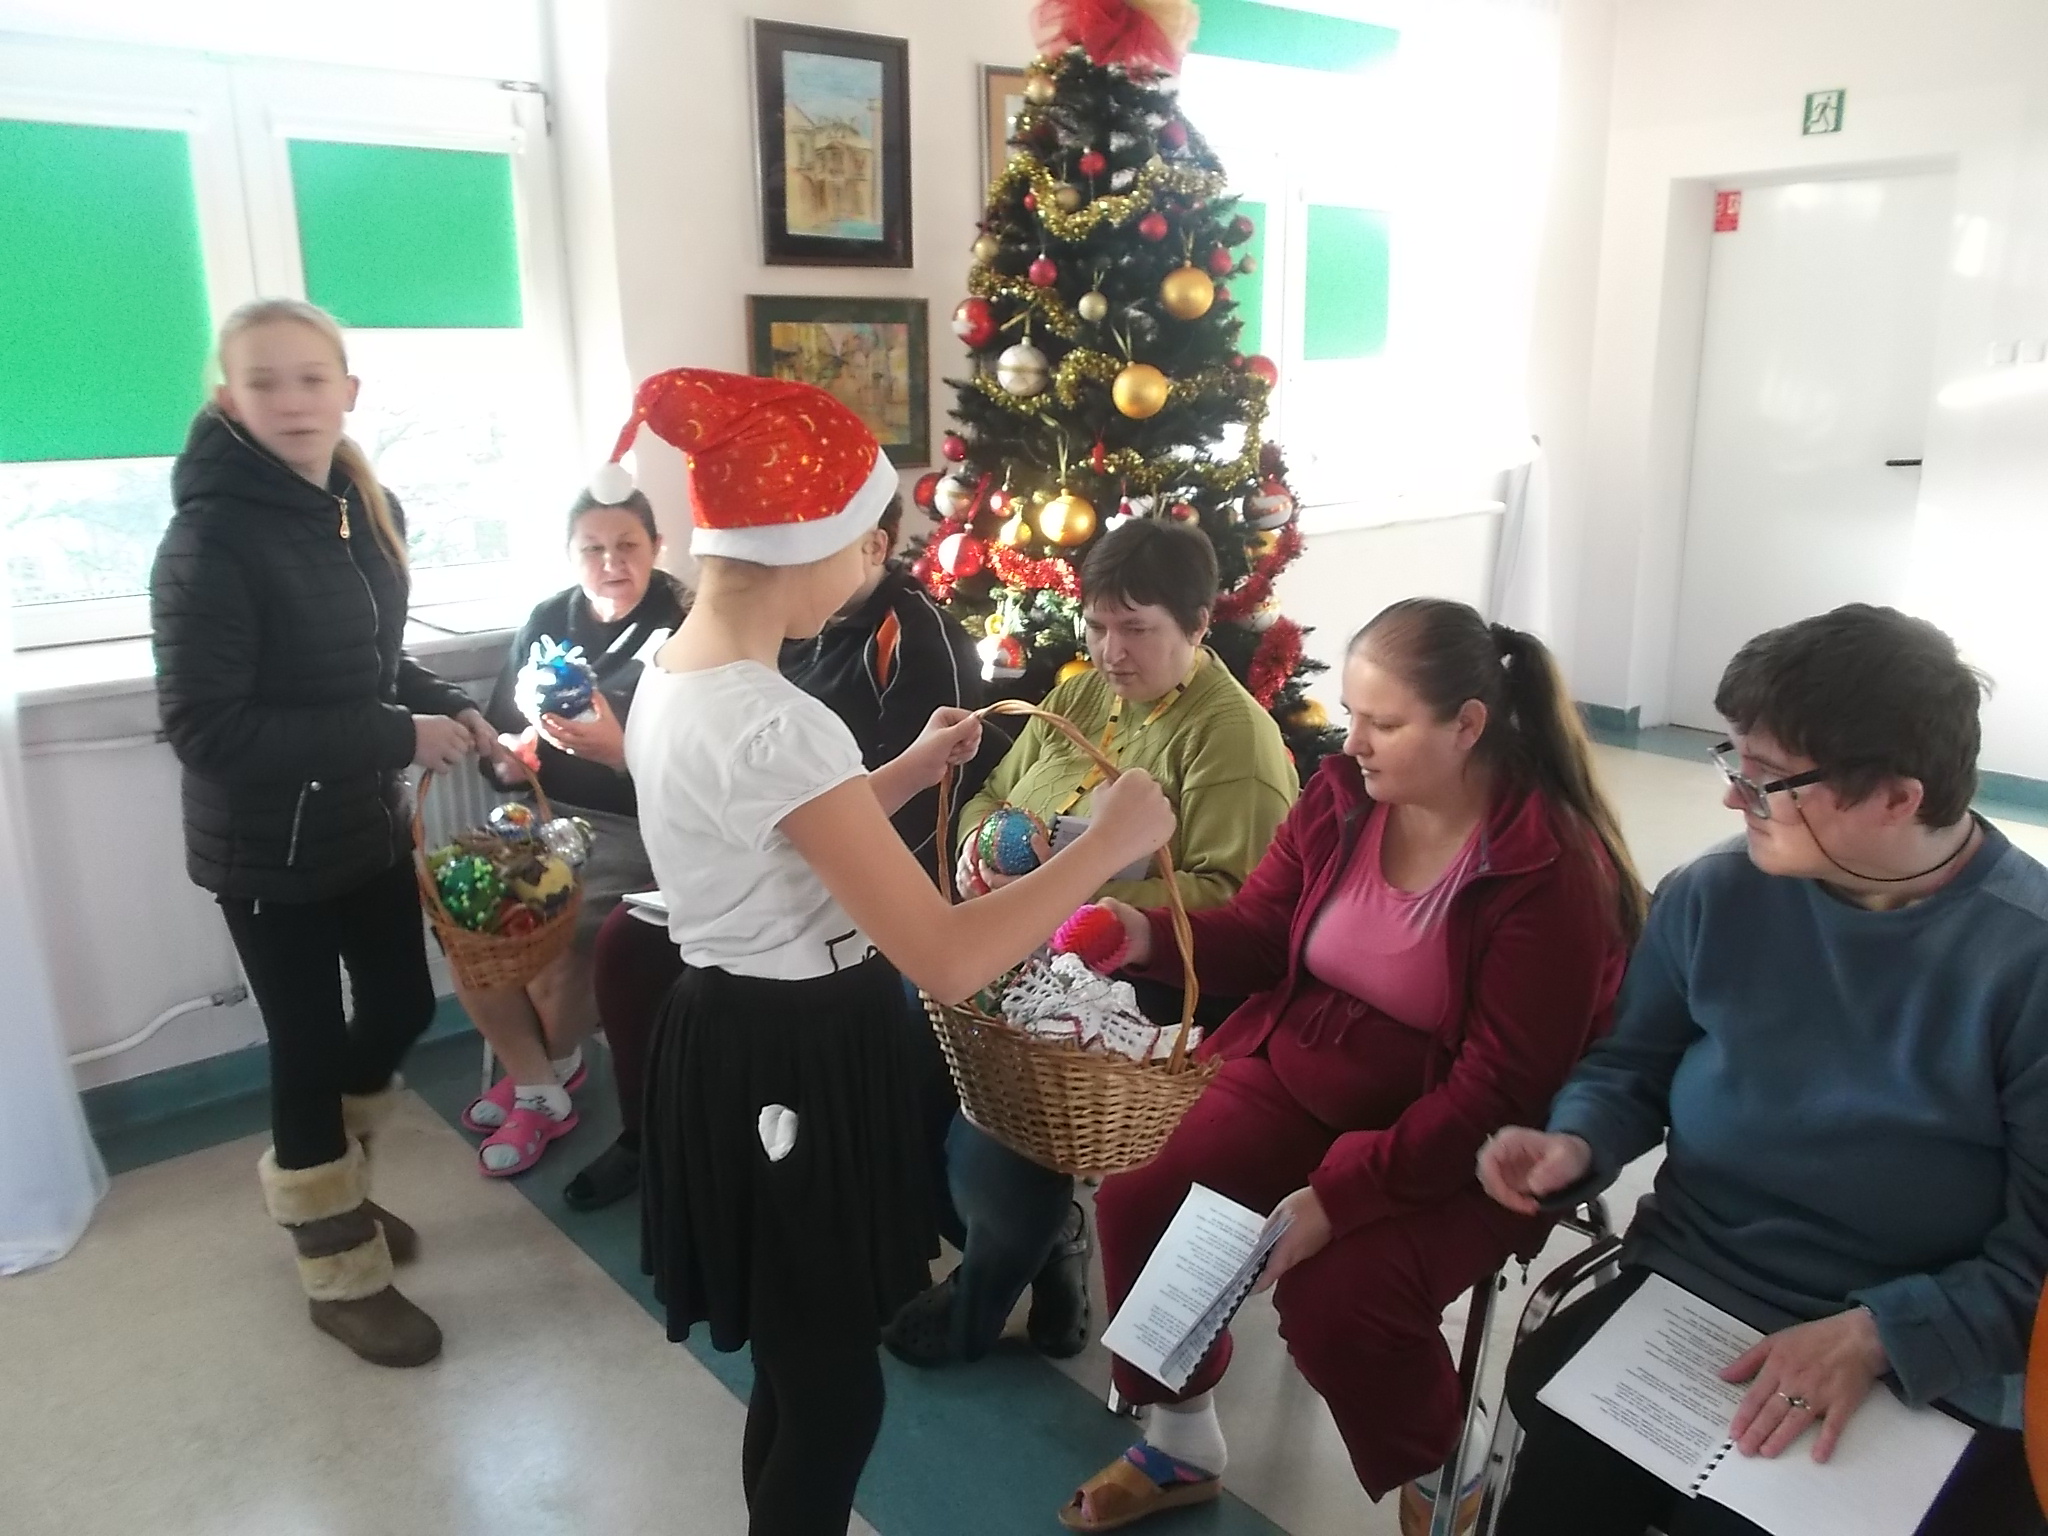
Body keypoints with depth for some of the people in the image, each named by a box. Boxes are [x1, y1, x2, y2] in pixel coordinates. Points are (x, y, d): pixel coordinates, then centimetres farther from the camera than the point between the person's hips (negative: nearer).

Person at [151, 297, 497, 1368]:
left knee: (402, 1005, 18)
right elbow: (203, 727, -24)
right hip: (268, 847, -7)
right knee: (310, 1046, 6)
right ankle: (343, 1277, 27)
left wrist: (448, 709, -5)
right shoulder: (209, 537, -20)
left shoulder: (368, 510, 2)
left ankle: (310, 1183, 45)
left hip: (367, 824, 7)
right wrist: (398, 736, -26)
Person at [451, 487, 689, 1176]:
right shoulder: (547, 619, 7)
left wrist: (619, 750, -31)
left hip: (634, 828, -5)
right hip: (544, 815, 5)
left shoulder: (682, 631, -10)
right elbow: (498, 736, 9)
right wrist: (508, 756, -14)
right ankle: (538, 1089, 3)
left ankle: (555, 1064, 13)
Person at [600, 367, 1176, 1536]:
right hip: (794, 1067, -10)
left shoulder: (673, 674, 2)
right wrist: (1111, 840, -19)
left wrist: (912, 769, 15)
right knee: (836, 1393, 12)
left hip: (747, 1044, 10)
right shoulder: (773, 725, -28)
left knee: (800, 1369, 28)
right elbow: (946, 960, -30)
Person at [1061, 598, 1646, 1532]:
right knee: (1137, 1201, -9)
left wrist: (1342, 1193, -27)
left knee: (1332, 1296, -26)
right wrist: (1150, 936, -16)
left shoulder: (1552, 867, -22)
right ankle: (1180, 1445, 19)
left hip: (1458, 1146, -5)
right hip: (1297, 1074, 6)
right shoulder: (1339, 796, -5)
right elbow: (1259, 936, 5)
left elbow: (1499, 1088, -22)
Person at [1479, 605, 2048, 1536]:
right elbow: (1633, 1065, 10)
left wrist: (1874, 1335, -24)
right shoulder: (1713, 897, -2)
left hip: (1921, 1374, -2)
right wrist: (1576, 1143, -10)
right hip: (1679, 1300, 3)